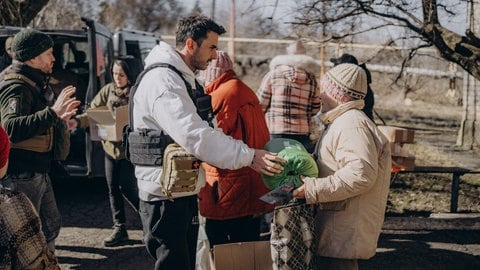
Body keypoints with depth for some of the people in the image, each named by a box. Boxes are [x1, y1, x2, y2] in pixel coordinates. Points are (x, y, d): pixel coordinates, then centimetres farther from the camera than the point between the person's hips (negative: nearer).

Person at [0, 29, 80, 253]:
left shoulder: (36, 83, 14)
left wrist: (60, 118, 16)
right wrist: (52, 113, -39)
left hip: (39, 172, 10)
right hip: (21, 174, -10)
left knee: (51, 225, 21)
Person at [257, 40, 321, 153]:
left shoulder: (273, 74, 0)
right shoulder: (312, 79, 5)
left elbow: (260, 105, 1)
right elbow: (315, 109, 8)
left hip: (275, 134, -2)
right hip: (304, 134, 2)